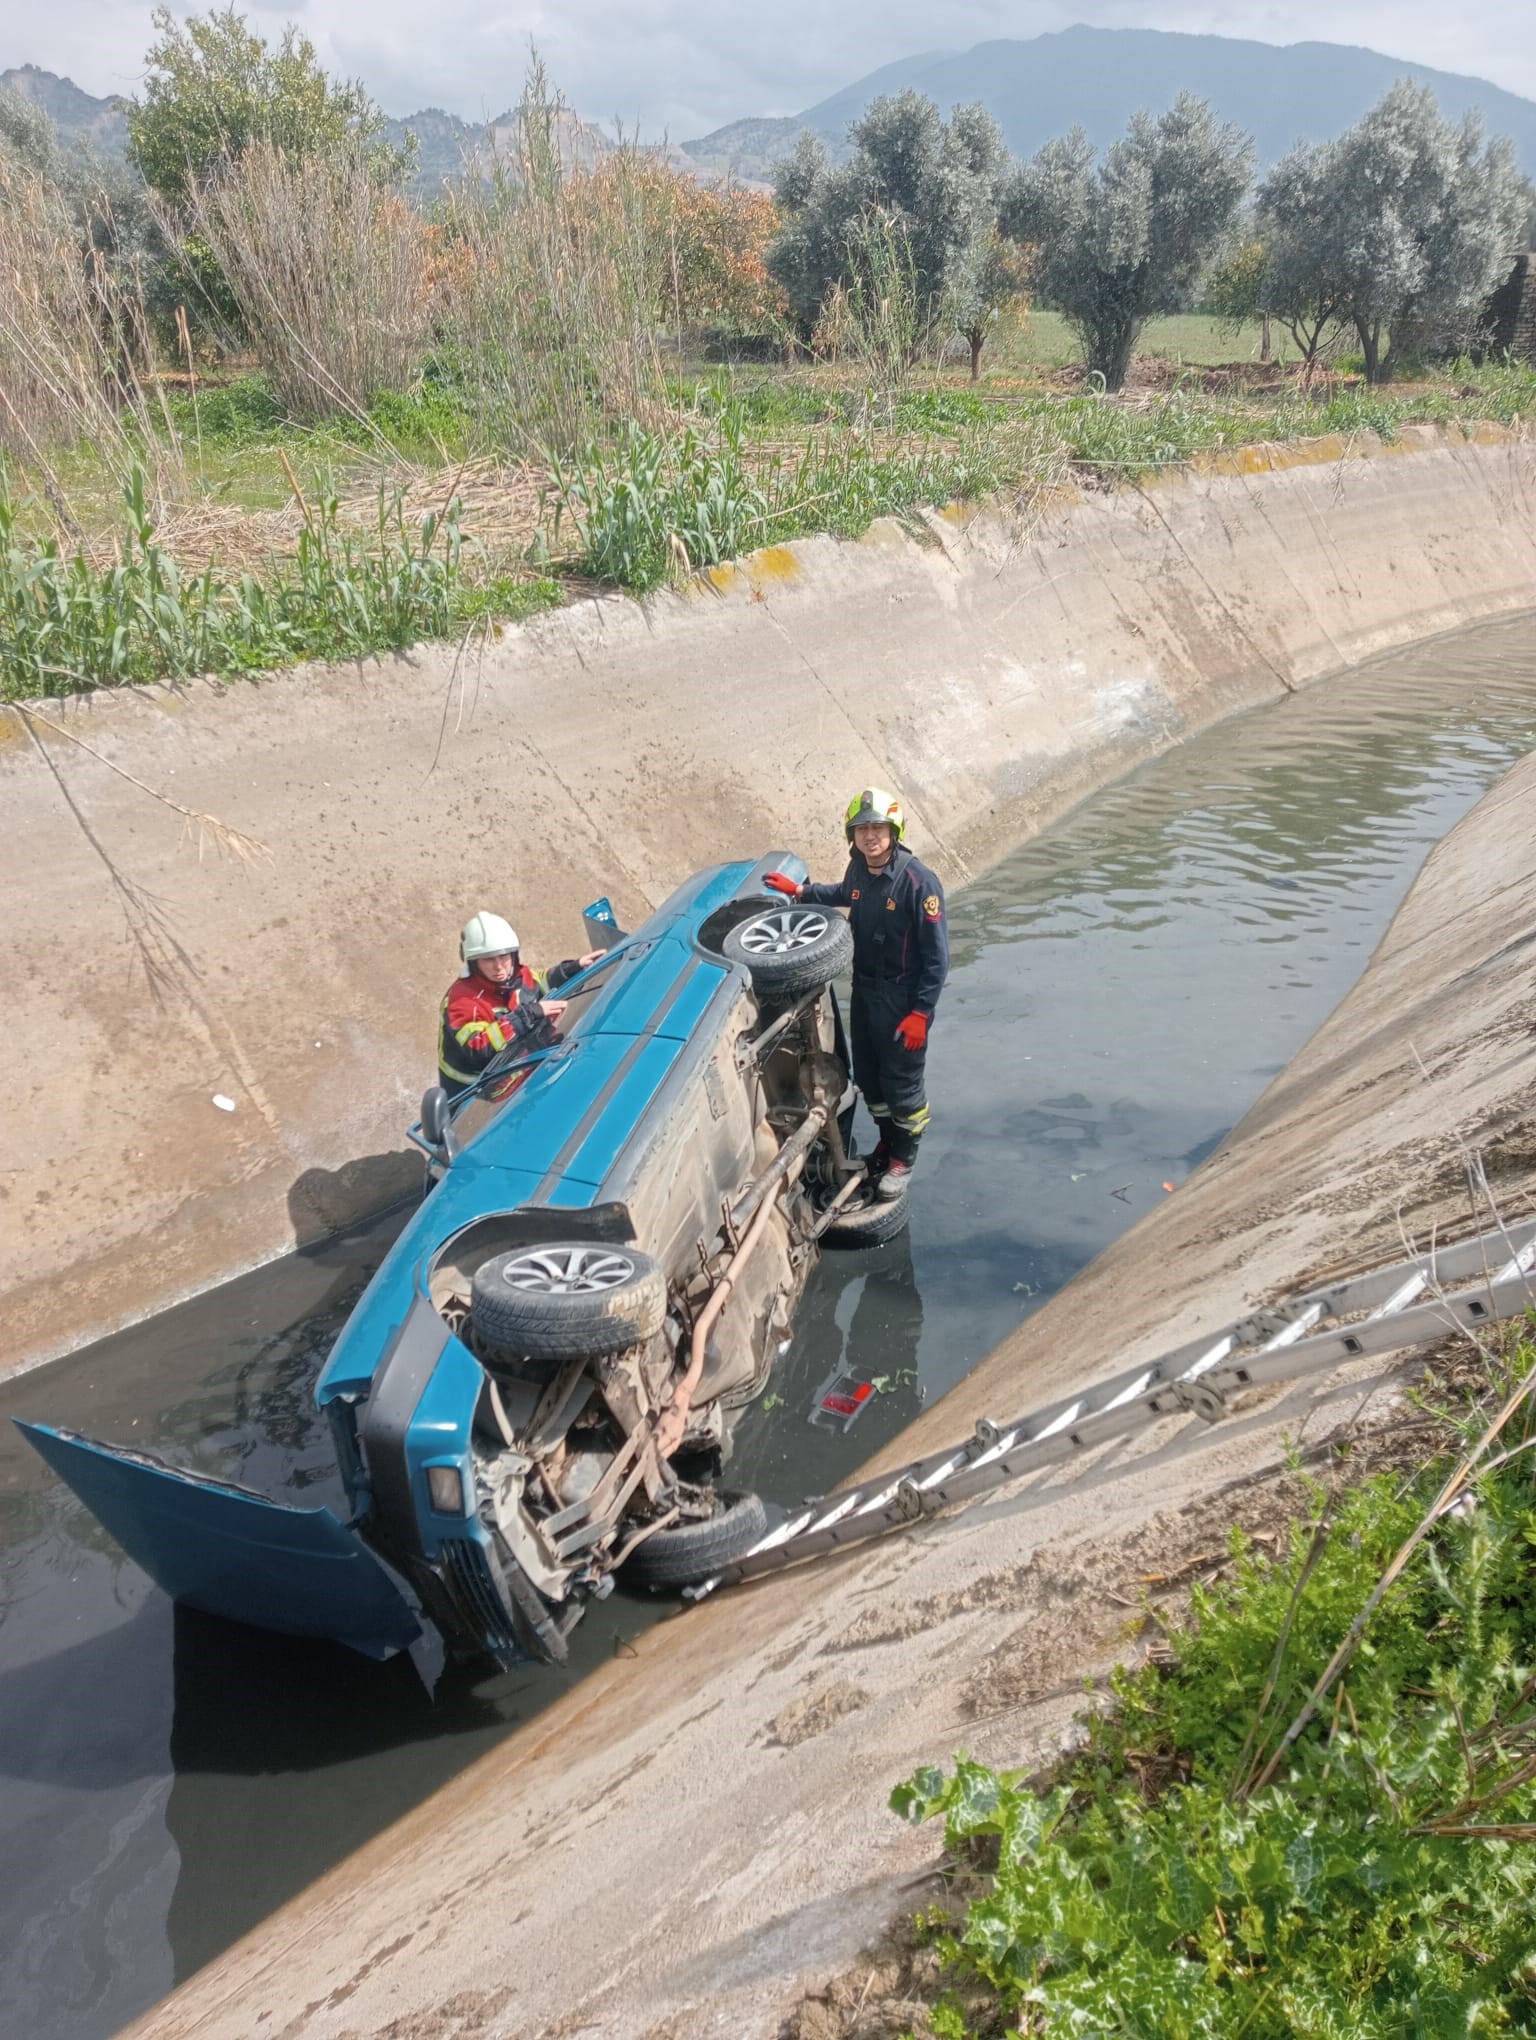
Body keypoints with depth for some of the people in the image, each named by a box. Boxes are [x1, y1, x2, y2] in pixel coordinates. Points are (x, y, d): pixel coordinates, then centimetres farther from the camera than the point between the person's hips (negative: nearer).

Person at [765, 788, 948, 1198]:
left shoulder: (918, 880, -24)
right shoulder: (858, 869, -4)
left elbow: (936, 955, -21)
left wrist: (921, 1013, -21)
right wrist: (800, 891, 16)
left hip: (903, 999, -7)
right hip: (864, 991, 7)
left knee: (902, 1082, 7)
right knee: (867, 1075, 19)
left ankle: (904, 1157, 28)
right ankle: (887, 1141, 41)